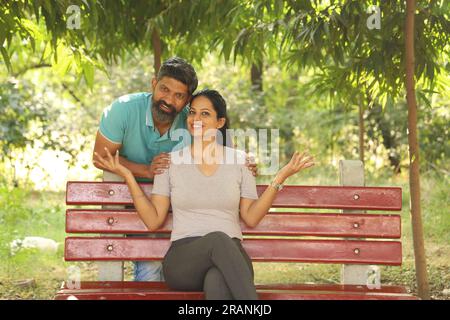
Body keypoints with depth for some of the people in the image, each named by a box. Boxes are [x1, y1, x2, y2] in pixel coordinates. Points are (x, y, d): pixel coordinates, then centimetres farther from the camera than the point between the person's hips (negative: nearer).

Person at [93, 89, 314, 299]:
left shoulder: (239, 160, 13)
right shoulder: (171, 161, 12)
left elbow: (251, 218, 11)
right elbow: (153, 220, 8)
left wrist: (280, 178, 3)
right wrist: (127, 176, 2)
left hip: (230, 257, 1)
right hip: (183, 259, 0)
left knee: (217, 283, -40)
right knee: (218, 239, -38)